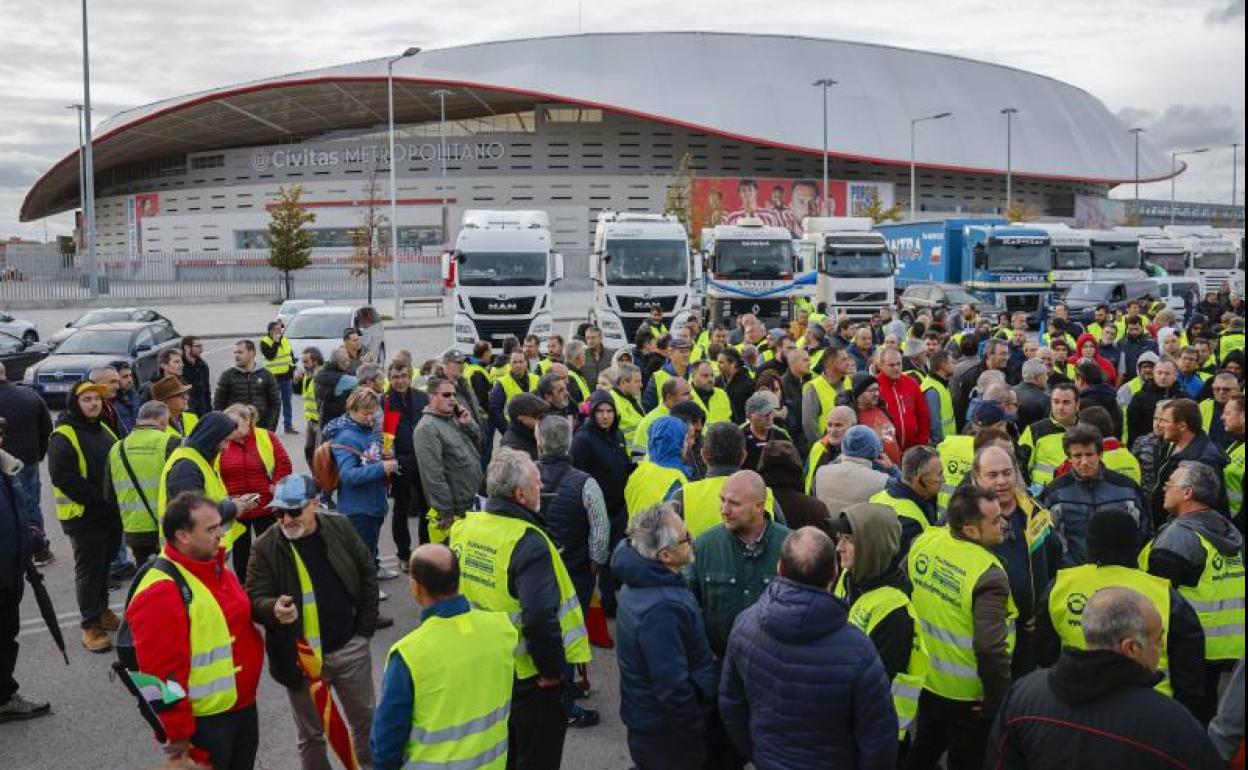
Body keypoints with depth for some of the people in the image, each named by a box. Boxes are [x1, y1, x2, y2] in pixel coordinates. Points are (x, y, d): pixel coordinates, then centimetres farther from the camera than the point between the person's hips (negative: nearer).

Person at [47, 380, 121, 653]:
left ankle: (102, 610, 34)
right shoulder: (63, 436, -14)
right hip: (83, 516, -7)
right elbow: (64, 478, -21)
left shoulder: (104, 430, 12)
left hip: (111, 513, 7)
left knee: (104, 564, 18)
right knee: (89, 570, -1)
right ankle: (91, 626, 6)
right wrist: (100, 499, -22)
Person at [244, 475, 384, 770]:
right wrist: (274, 609, -39)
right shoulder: (265, 547, -13)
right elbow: (254, 597, -15)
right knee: (311, 734, 14)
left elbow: (368, 576, 2)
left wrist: (365, 629, -1)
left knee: (364, 719, 19)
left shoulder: (340, 528, -6)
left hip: (350, 648, 2)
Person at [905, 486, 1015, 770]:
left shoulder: (924, 541, -10)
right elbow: (990, 647, -35)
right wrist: (998, 700, -20)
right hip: (968, 696, -5)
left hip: (926, 681, 6)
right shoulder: (988, 574, -30)